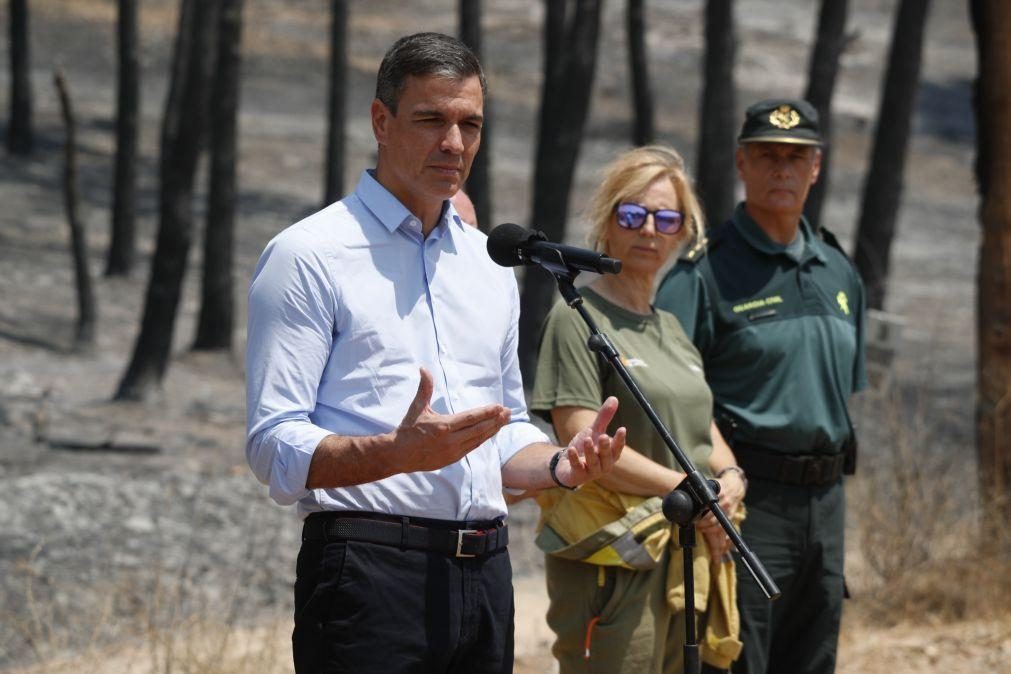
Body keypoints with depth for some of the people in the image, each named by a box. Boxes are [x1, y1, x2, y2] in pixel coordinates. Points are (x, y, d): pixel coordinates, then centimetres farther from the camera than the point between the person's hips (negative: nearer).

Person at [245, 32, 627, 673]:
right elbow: (275, 446, -10)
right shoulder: (309, 255, -2)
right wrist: (399, 453, -25)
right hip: (368, 567, -6)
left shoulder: (491, 266, 19)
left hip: (483, 572, 6)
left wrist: (560, 465, 5)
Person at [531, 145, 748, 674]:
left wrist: (729, 480, 0)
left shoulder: (671, 328, 19)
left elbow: (705, 432, 24)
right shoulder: (578, 318, -6)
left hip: (687, 559, 8)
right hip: (613, 564, -8)